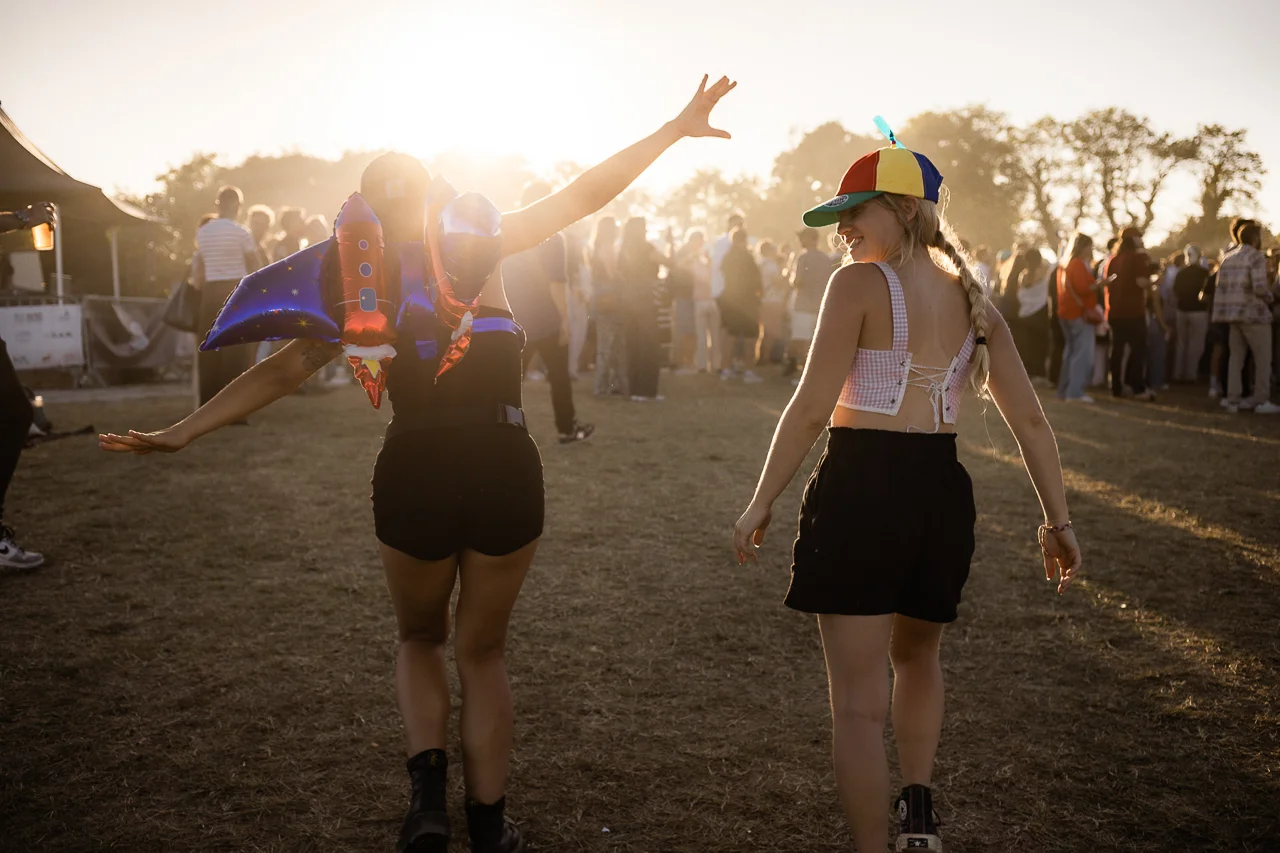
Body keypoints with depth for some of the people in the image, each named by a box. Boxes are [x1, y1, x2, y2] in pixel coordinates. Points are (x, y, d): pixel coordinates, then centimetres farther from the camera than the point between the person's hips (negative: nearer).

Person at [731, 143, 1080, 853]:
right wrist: (1057, 519, 14)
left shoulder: (858, 284, -8)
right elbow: (1029, 419, 8)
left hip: (861, 488, -6)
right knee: (916, 655, 30)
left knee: (859, 696, 4)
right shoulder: (971, 298, 10)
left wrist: (761, 503, -7)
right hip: (943, 491, 6)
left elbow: (811, 407, -14)